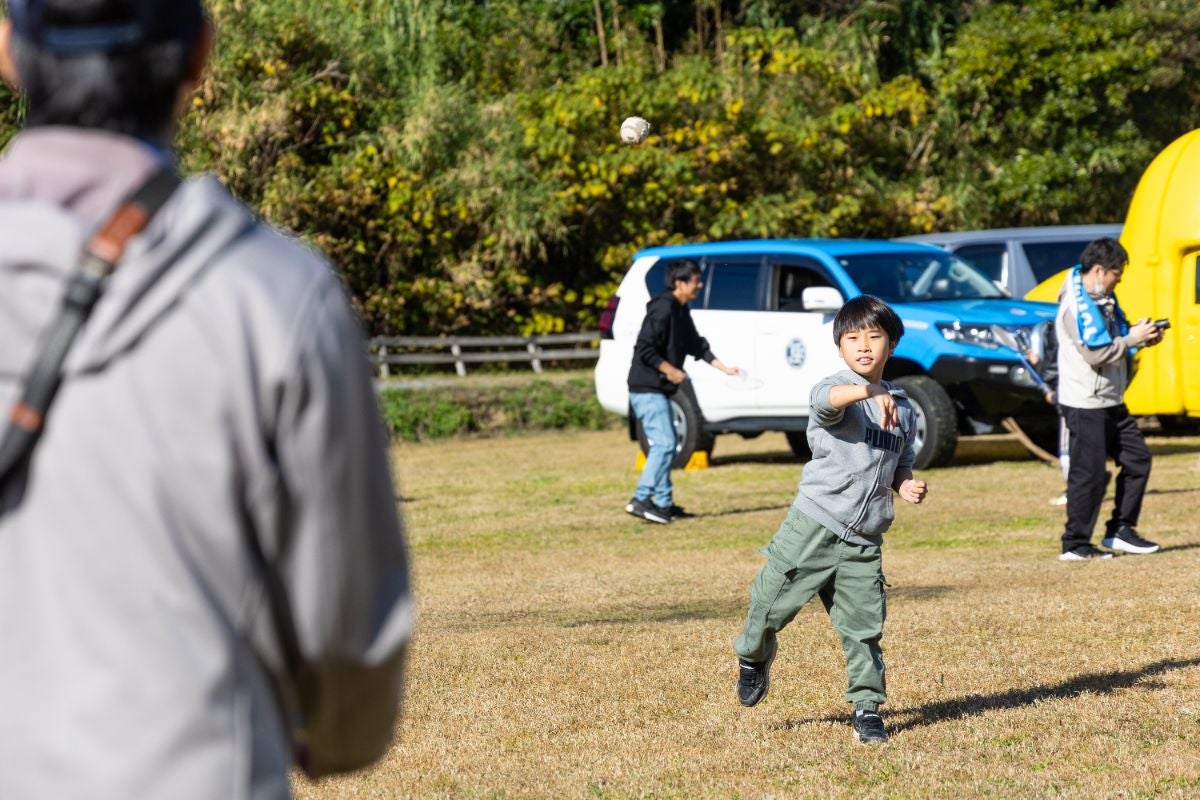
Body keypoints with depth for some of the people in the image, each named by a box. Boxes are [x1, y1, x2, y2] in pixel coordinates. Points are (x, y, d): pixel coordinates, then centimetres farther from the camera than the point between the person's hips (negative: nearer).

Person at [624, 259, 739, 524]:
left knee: (665, 444, 12)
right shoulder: (663, 309, -16)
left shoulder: (681, 312, 15)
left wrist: (724, 368, 17)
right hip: (647, 388, -10)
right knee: (664, 443, -14)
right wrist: (671, 370, -17)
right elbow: (645, 348, -22)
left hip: (658, 389, 10)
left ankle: (664, 503, 15)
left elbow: (697, 346, 22)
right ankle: (640, 500, -14)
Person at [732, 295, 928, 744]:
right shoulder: (838, 389, -5)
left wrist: (907, 486, 4)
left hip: (864, 544, 4)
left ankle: (867, 708, 12)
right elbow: (826, 399, -32)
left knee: (864, 629, 0)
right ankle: (754, 657, 31)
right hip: (813, 526, -4)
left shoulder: (903, 409, 14)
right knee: (771, 604, 0)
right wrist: (870, 391, -49)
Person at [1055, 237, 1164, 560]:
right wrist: (1132, 339, -15)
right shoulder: (1077, 305, -17)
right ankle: (1075, 544, 2)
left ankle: (1120, 530, 18)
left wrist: (1141, 337, 2)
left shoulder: (1103, 299, 13)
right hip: (1085, 404, -10)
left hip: (1111, 401, 10)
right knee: (1089, 473, -6)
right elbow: (1096, 353, -23)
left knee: (1137, 460, 10)